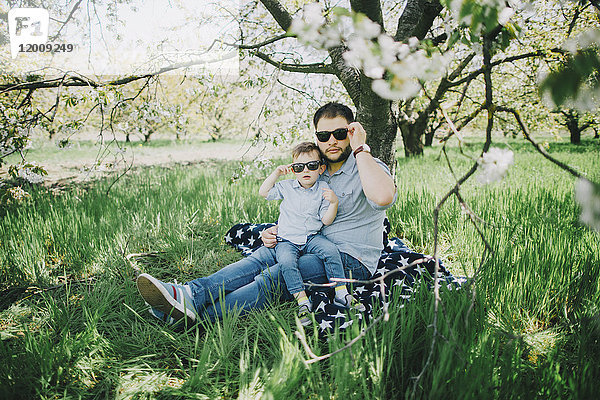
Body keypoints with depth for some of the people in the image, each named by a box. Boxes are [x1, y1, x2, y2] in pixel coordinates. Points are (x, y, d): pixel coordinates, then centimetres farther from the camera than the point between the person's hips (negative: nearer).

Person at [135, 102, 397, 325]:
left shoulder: (369, 168, -7)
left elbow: (383, 197, -33)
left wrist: (360, 149, -22)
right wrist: (275, 231, 1)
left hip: (351, 260, -6)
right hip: (311, 246, 7)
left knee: (276, 276, -29)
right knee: (260, 258, -21)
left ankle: (200, 314, -40)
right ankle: (189, 294, -37)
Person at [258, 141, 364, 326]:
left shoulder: (323, 189, 0)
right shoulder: (287, 186, 4)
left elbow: (326, 220, -3)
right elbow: (264, 192, 5)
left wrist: (334, 203, -21)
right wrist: (276, 173, -1)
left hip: (312, 237, 1)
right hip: (287, 240, 0)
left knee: (331, 250, -26)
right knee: (286, 261, -30)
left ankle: (341, 293, -14)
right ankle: (302, 301, -26)